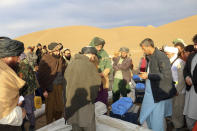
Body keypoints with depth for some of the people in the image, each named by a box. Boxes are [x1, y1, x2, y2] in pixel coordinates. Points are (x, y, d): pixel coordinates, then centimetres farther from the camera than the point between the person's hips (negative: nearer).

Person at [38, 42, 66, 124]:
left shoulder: (61, 58, 5)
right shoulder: (45, 60, -12)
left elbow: (64, 71, 15)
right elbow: (40, 76, -11)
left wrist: (64, 83, 8)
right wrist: (44, 90, -13)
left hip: (60, 86, 5)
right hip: (50, 87, -5)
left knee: (60, 106, 14)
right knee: (50, 107, 6)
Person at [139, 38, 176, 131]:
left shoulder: (161, 56, -18)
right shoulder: (149, 57, 8)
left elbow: (166, 75, -22)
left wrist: (148, 75, -21)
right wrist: (144, 73, 7)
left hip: (158, 91, -9)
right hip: (149, 90, 9)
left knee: (157, 116, 5)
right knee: (146, 112, 20)